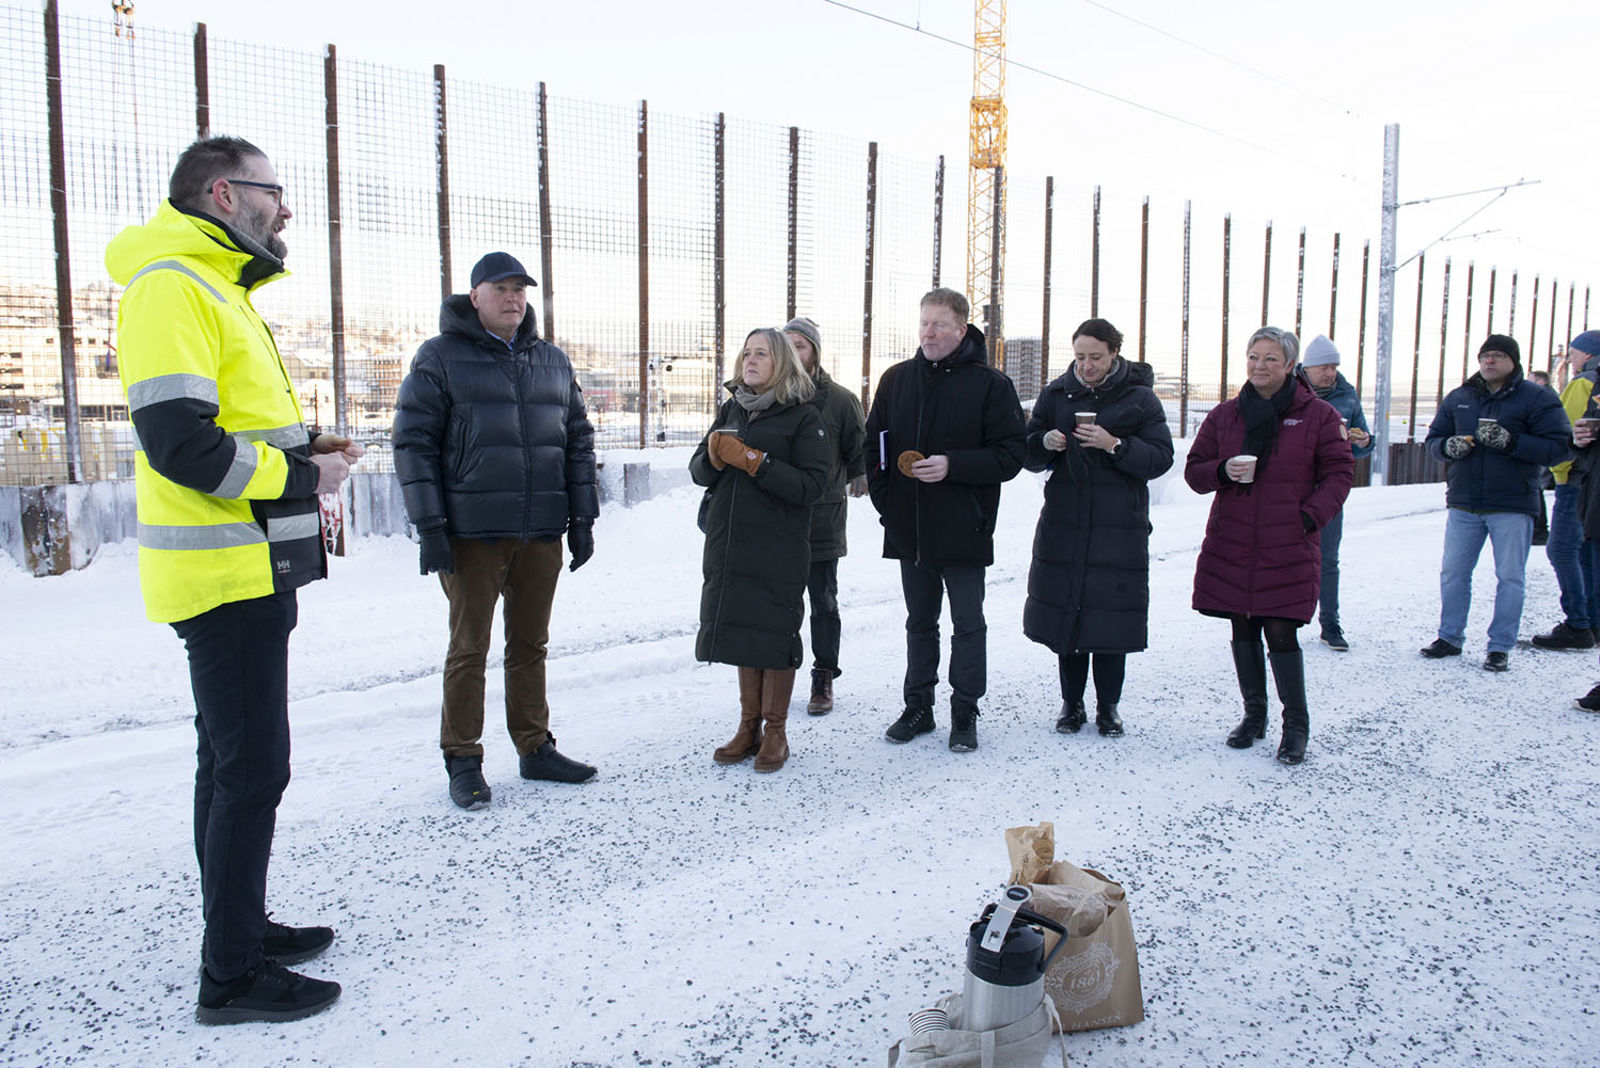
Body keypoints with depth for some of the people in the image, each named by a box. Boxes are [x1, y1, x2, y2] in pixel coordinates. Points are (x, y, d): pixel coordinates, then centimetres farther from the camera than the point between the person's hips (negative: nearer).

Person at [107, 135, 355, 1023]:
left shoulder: (215, 289, 19)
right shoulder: (173, 285, -14)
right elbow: (180, 444, -24)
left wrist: (302, 448, 7)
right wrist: (302, 475, -14)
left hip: (247, 573, 11)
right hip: (227, 575, -11)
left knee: (233, 762, 18)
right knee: (252, 770, -4)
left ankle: (239, 927, 32)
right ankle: (231, 975, 9)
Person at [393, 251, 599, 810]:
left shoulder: (553, 361, 14)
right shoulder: (441, 358, 0)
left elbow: (578, 441, 16)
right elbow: (413, 441, -4)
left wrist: (582, 517, 11)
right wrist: (429, 524, -11)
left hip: (543, 533, 4)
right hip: (473, 532, -4)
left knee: (530, 644, 13)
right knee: (469, 648, 3)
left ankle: (535, 748, 24)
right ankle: (463, 762, 14)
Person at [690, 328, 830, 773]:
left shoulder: (802, 416, -5)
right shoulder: (731, 409, 12)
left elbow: (811, 485, -15)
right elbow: (699, 472, 13)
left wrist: (753, 461, -20)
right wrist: (714, 456, -10)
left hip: (780, 550, -5)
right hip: (729, 545, 5)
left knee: (775, 634, 1)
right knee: (741, 630, 11)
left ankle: (775, 731, 17)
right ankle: (749, 726, 24)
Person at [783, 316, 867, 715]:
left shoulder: (840, 400, 0)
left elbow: (859, 450, 6)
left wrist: (859, 477, -9)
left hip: (822, 518, -2)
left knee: (823, 603, 8)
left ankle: (823, 679, 22)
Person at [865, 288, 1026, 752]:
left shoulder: (990, 384, -6)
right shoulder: (896, 379, 7)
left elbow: (1011, 455, -9)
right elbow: (874, 445, 14)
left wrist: (952, 465, -20)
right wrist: (883, 498, 2)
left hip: (964, 532, -4)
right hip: (909, 530, 4)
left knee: (968, 624, 5)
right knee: (920, 622, 15)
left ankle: (965, 714, 18)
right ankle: (918, 708, 27)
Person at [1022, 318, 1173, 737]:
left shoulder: (1139, 398, 2)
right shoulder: (1055, 394, 9)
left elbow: (1160, 458, -4)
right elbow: (1028, 454, 9)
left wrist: (1115, 445, -18)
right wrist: (1045, 443, -13)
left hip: (1119, 528, -2)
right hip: (1063, 525, 2)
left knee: (1112, 617, 0)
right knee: (1065, 612, 4)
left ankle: (1108, 706, 16)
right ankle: (1072, 702, 19)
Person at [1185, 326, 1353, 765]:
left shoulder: (1317, 415, 2)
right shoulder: (1226, 414, 8)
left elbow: (1339, 472, 4)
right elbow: (1194, 470, 11)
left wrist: (1311, 516, -9)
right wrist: (1223, 471, -11)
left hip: (1288, 548, -3)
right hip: (1230, 544, 3)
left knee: (1280, 632, -6)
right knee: (1243, 630, 10)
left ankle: (1296, 724, 12)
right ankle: (1254, 714, 27)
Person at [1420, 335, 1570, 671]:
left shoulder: (1537, 399, -3)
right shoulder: (1458, 398, 9)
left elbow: (1557, 447, -10)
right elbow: (1433, 439, 13)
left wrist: (1509, 441, -22)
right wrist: (1449, 446, -11)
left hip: (1512, 507, -3)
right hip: (1463, 504, 4)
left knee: (1509, 578, 3)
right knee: (1453, 573, 8)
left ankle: (1500, 647, 13)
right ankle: (1450, 637, 21)